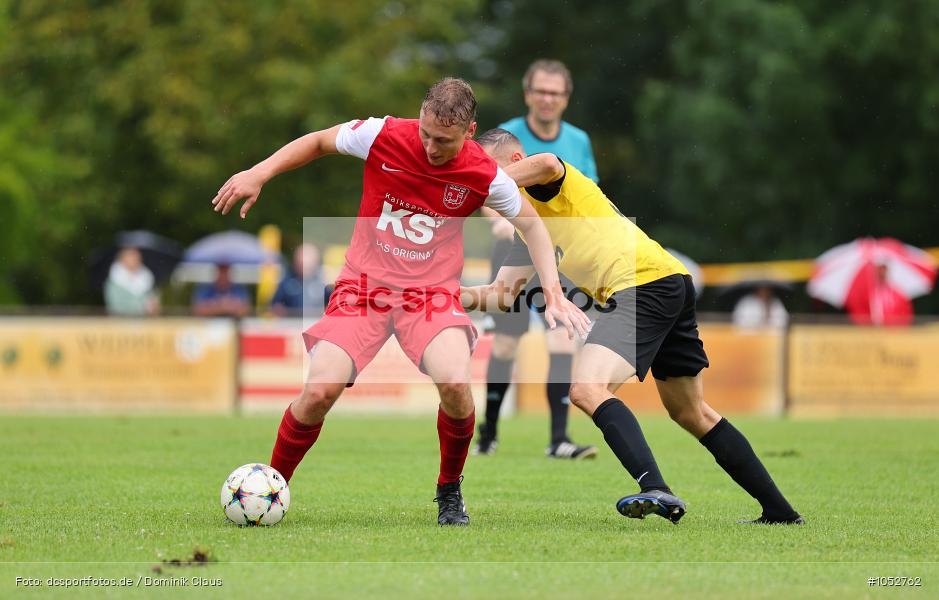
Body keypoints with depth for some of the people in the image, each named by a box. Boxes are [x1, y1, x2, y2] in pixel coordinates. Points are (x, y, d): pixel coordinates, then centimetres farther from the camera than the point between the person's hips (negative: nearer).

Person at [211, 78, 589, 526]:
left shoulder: (485, 176, -10)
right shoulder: (383, 136, -12)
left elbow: (531, 223, 7)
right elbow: (318, 142, 7)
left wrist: (553, 295, -1)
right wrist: (258, 174, -3)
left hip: (432, 292, 0)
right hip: (364, 283, 0)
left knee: (455, 383, -28)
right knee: (320, 391, -20)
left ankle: (449, 491, 0)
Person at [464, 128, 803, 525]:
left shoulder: (542, 184, -2)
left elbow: (547, 165, -29)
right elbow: (502, 294, 24)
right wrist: (464, 296, 7)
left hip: (644, 281, -10)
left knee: (588, 389, -23)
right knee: (691, 413, 19)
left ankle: (655, 490, -40)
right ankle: (780, 512, 23)